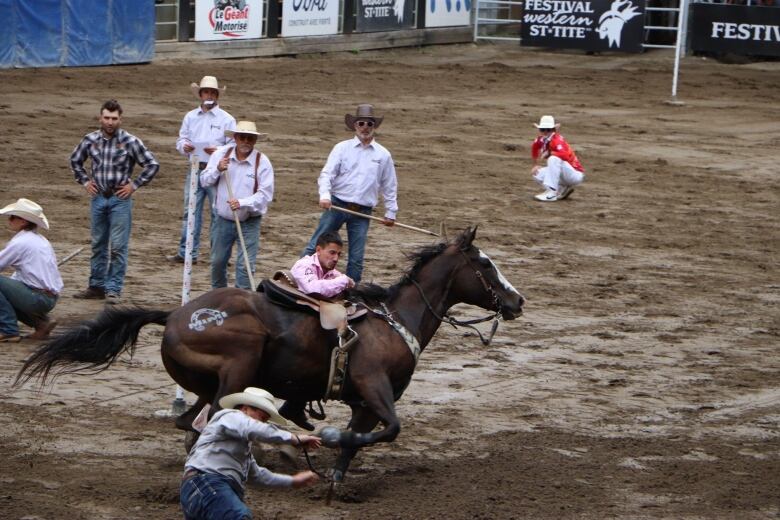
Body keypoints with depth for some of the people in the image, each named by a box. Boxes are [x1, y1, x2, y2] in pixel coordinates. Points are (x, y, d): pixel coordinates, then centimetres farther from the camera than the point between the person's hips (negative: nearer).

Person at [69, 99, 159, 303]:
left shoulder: (130, 141, -8)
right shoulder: (90, 140, 3)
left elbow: (152, 165, -4)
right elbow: (75, 160, 20)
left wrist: (134, 185, -6)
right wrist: (85, 181, 10)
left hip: (120, 199, -4)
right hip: (98, 197, 4)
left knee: (118, 247, -5)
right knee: (98, 245, 12)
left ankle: (113, 289, 1)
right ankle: (96, 286, 21)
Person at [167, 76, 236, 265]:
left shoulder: (226, 119, 0)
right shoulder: (190, 117, 11)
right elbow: (181, 139, 13)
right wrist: (185, 146, -10)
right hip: (195, 169, 3)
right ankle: (187, 253, 8)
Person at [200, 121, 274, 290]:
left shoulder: (262, 162, -10)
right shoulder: (221, 154, -2)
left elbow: (265, 194, -15)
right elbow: (204, 181, 2)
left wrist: (242, 203, -28)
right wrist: (217, 169, -17)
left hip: (249, 223, -3)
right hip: (223, 220, 3)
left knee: (245, 266, -7)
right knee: (218, 261, 16)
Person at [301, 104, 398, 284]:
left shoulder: (383, 155, 8)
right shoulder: (342, 148, 3)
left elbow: (390, 186, 14)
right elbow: (327, 174, -3)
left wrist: (390, 212, 12)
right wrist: (324, 195, -20)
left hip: (362, 212, 2)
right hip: (337, 204, -1)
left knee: (356, 258, 3)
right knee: (316, 246, -3)